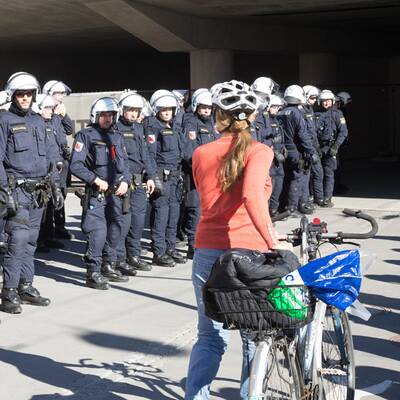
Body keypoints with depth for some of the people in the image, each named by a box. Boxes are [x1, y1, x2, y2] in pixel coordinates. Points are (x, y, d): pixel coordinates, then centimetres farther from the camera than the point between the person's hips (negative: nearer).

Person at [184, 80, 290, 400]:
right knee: (256, 337, 13)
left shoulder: (200, 154, 6)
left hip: (208, 252, 4)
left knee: (210, 337, 14)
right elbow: (252, 196, -25)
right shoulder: (259, 151, -7)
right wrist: (273, 242, -24)